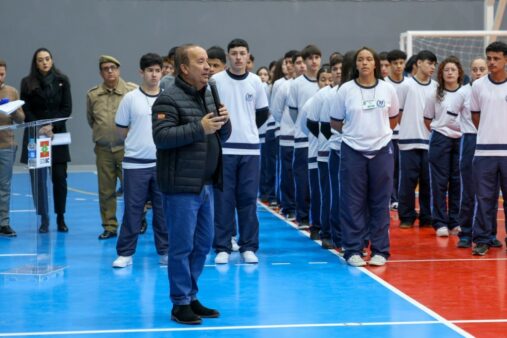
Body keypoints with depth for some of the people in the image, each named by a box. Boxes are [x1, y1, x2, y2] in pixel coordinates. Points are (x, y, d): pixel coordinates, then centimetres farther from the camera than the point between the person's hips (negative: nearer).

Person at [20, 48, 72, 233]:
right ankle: (43, 220, 5)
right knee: (38, 179, -1)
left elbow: (67, 109, 1)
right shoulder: (27, 83, 3)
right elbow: (26, 111, 0)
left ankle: (61, 218, 8)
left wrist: (52, 126, -11)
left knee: (60, 178, -2)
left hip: (57, 134, 0)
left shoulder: (62, 81, 5)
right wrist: (40, 129, -13)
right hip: (35, 135, 0)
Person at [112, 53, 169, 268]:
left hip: (163, 163, 2)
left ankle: (165, 252, 15)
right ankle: (125, 253, 8)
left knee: (163, 209, 6)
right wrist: (138, 142, 7)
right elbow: (121, 129, 6)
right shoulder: (130, 98, 0)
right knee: (132, 210, 1)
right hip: (135, 163, -2)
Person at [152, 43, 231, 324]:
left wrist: (223, 122, -3)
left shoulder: (209, 96, 15)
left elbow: (223, 136, 20)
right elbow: (161, 137, -21)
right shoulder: (169, 99, -11)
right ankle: (180, 303, 6)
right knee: (182, 246, -3)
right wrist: (199, 128, -23)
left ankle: (191, 297, 24)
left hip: (205, 185, 8)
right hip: (181, 186, -8)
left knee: (202, 244, 13)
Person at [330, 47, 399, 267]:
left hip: (381, 151, 1)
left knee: (380, 203, 5)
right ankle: (353, 250, 8)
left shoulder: (387, 89, 2)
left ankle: (380, 250, 13)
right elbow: (335, 122, 6)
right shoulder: (346, 90, -2)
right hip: (353, 152, -1)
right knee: (353, 203, 1)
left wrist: (379, 132, 8)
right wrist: (354, 133, 2)